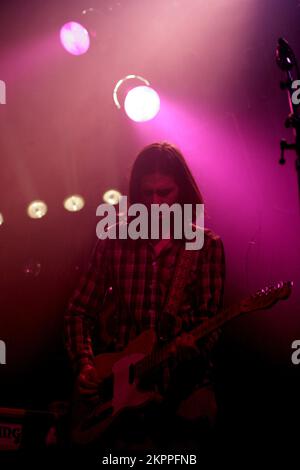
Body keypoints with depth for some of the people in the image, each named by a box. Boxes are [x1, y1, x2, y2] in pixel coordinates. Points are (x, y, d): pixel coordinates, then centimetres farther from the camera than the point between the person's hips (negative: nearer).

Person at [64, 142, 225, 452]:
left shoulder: (207, 245, 0)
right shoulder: (114, 240, 3)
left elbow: (211, 319, -1)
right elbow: (80, 310, 6)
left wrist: (194, 344, -22)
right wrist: (85, 365, -6)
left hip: (183, 376, 1)